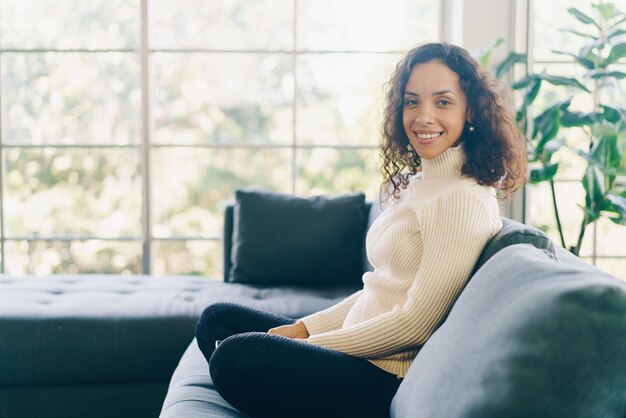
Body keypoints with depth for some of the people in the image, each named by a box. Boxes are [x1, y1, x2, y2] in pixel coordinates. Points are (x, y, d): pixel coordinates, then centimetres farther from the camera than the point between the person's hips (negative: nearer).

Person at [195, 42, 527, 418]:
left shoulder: (465, 200, -17)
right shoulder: (416, 183, 13)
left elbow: (415, 323, -20)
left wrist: (314, 342, -12)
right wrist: (304, 329, 6)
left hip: (391, 384, -10)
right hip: (363, 353, 10)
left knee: (234, 355, -26)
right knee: (217, 319, 14)